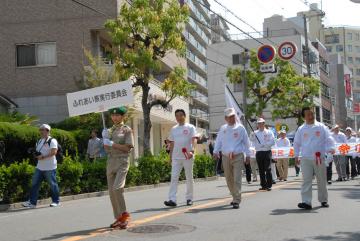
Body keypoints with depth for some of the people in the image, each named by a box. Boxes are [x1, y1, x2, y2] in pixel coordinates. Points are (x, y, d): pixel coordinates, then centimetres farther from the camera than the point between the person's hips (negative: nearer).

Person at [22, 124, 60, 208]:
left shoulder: (52, 141, -8)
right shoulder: (39, 141, 17)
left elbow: (54, 152, -19)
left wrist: (43, 157, -22)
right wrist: (37, 155, 0)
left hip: (50, 168, -8)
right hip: (39, 167, 8)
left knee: (53, 184, 0)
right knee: (34, 184, 2)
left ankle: (56, 201, 13)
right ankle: (32, 202, 5)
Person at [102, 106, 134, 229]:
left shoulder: (127, 130, -1)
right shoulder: (109, 130, 15)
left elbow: (128, 148, -10)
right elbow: (106, 148, 12)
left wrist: (112, 144, -14)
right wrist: (105, 138, -4)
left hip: (122, 161, -6)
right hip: (110, 161, 6)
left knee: (117, 188, -22)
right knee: (111, 191, 5)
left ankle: (124, 214, -7)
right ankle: (118, 218, 15)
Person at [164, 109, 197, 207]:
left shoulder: (190, 127, -2)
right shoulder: (173, 129, 13)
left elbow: (194, 140, -13)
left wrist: (192, 150, -30)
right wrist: (170, 157, 14)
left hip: (187, 157, -4)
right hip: (176, 158, 4)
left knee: (189, 178, 7)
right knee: (174, 178, -6)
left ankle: (189, 198, 17)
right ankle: (172, 200, -11)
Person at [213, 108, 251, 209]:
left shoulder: (240, 128, 1)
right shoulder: (223, 129, 9)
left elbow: (246, 142, 6)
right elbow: (219, 141, 16)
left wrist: (248, 155, 5)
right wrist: (216, 151, 4)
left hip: (238, 157, -4)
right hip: (226, 157, 4)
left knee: (237, 179, -10)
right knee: (229, 179, 10)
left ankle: (237, 201, -9)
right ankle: (235, 197, 27)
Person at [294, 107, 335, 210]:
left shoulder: (321, 127, 3)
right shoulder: (301, 129, 6)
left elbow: (329, 139, -2)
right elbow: (296, 143, 13)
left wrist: (331, 148, -19)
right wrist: (296, 156, 8)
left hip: (319, 158, 0)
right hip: (305, 159, 0)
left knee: (322, 181, 9)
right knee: (306, 181, -7)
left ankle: (323, 200, 24)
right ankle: (306, 202, -11)